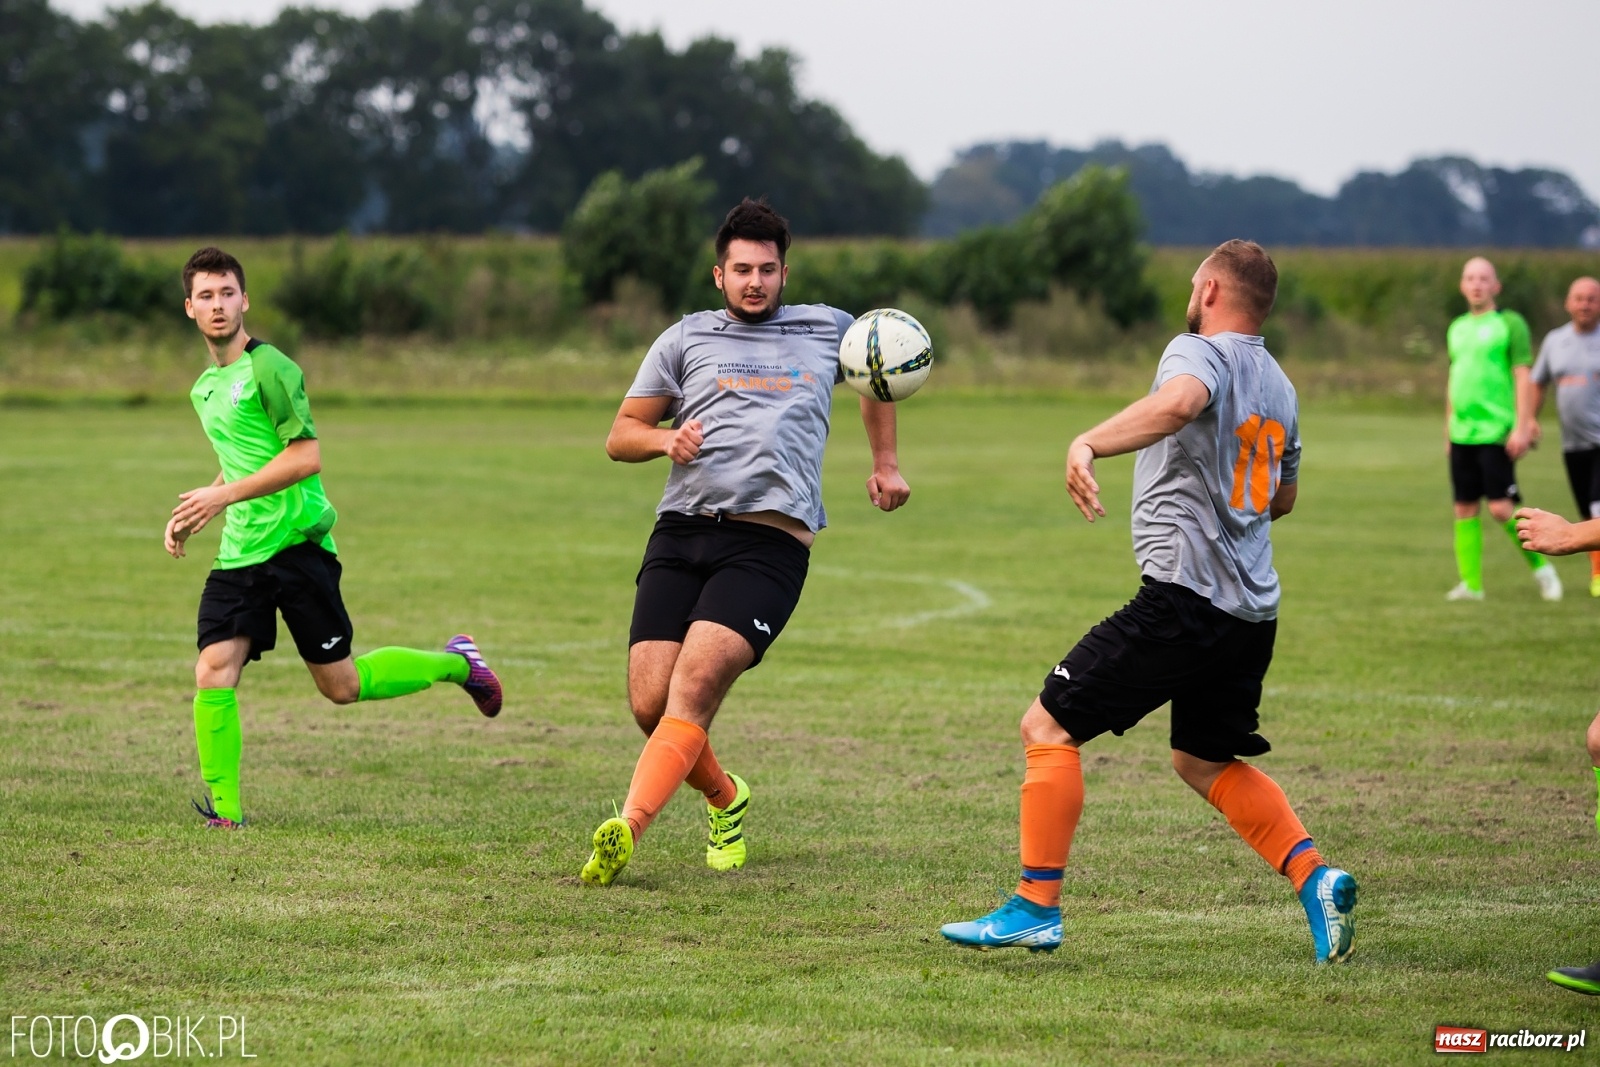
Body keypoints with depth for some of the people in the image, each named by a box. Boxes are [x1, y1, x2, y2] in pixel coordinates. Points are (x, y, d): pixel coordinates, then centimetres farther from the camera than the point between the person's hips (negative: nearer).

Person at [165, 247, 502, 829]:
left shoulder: (269, 368, -11)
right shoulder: (205, 387, 15)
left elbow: (306, 457, -18)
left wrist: (225, 495, -20)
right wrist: (191, 515, 16)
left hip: (296, 544, -7)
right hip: (239, 554, 7)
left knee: (340, 685, 1)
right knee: (213, 674, -10)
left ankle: (455, 663, 24)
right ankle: (225, 813, -5)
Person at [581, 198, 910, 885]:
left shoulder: (828, 331, 18)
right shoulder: (686, 339, 15)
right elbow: (620, 436, 17)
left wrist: (885, 463, 30)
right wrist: (665, 438, -4)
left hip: (769, 543, -2)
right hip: (680, 534, 2)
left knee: (694, 685, -23)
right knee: (650, 703, -8)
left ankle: (626, 830, -34)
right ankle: (724, 800, 22)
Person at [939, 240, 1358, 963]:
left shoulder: (1198, 352, -7)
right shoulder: (1278, 386, 18)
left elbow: (1181, 400, -33)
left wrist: (1088, 443, -41)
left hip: (1184, 597, -8)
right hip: (1252, 611, 8)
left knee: (1049, 727, 0)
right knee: (1204, 762, 24)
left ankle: (1035, 907, -3)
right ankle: (1314, 877, 8)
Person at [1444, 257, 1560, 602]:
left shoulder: (1510, 324, -3)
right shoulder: (1458, 328, 16)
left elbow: (1523, 377, -8)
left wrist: (1522, 427, -15)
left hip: (1496, 431, -6)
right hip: (1462, 432, 6)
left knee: (1501, 508, -10)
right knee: (1465, 508, 3)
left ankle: (1541, 566, 8)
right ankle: (1471, 583, 7)